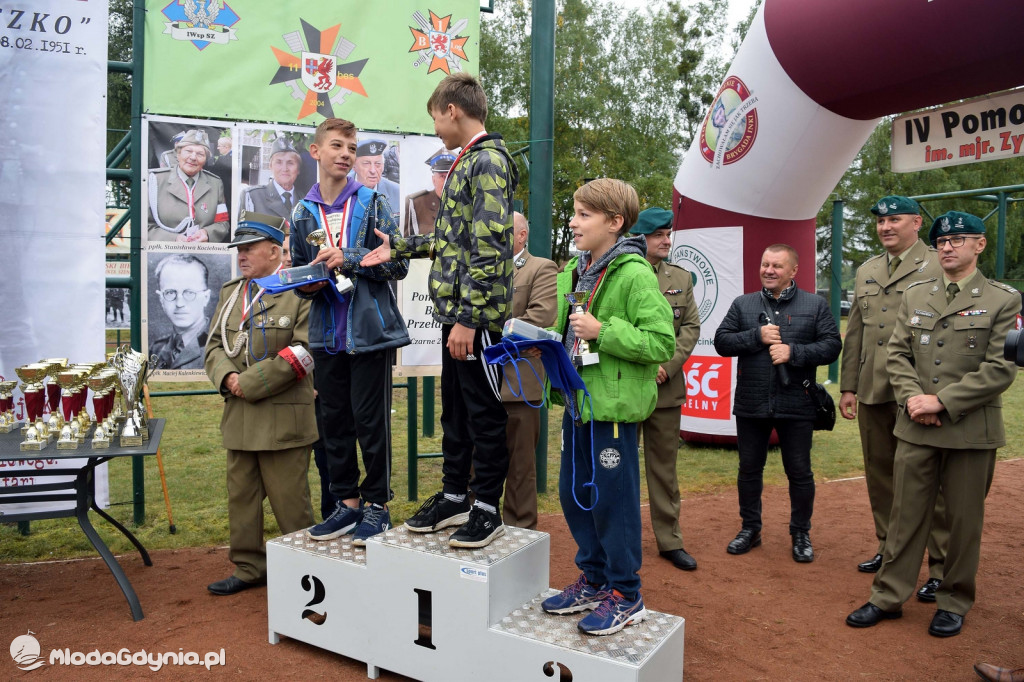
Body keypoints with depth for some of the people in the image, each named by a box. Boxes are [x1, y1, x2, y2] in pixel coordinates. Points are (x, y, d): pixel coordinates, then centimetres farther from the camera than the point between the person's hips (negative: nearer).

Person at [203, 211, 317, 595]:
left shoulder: (300, 291, -7)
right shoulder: (230, 292, 15)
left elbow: (303, 353, -15)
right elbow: (215, 344, 15)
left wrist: (249, 383, -15)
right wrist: (227, 377, -7)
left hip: (283, 418, -7)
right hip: (239, 419, 7)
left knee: (290, 500, 2)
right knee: (241, 496, 14)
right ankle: (249, 567, 29)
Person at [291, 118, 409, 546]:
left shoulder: (371, 202, -1)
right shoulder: (302, 213, 10)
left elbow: (397, 263, -6)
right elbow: (298, 273, 17)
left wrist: (349, 259, -16)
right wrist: (308, 284, -5)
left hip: (370, 331, -4)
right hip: (327, 333, 4)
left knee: (371, 421, 1)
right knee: (333, 421, 10)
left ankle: (377, 503, 17)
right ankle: (347, 502, 24)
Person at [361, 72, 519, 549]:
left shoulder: (488, 162, -13)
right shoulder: (468, 162, 18)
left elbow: (489, 247, -21)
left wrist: (468, 317, -23)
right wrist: (399, 248, 24)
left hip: (476, 315, -10)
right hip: (456, 312, 10)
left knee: (483, 412, 1)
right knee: (454, 407, 16)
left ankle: (487, 510, 14)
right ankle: (453, 498, 29)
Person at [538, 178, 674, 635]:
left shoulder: (635, 276, -14)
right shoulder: (573, 269, 10)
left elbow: (662, 342, -19)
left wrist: (603, 332, -24)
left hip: (613, 406, -8)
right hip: (576, 402, 8)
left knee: (612, 497, 2)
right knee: (573, 492, 15)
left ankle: (625, 594, 20)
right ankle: (594, 578, 33)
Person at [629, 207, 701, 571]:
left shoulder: (681, 278, 11)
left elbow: (691, 327, 6)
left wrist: (666, 366, -8)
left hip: (666, 387, 3)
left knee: (664, 466, 11)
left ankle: (670, 540, 22)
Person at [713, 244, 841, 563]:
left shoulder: (815, 305, 3)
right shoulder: (742, 304, 6)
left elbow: (832, 345, -4)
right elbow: (721, 342, -1)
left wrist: (793, 352, -17)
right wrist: (757, 336, -14)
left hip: (796, 405, -1)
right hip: (751, 404, 2)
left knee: (799, 471, 8)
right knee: (749, 468, 12)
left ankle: (801, 533, 26)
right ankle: (750, 528, 29)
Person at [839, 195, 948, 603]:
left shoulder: (938, 268, -3)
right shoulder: (866, 272, 14)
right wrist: (848, 385, 12)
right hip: (873, 393, 6)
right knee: (880, 475, 15)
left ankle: (940, 568, 13)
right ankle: (889, 549, 30)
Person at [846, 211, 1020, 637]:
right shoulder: (914, 297, 10)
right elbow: (897, 354, 8)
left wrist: (942, 402, -16)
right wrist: (911, 397, -9)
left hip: (971, 430, -3)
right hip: (916, 427, 3)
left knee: (964, 519, 9)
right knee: (906, 513, 9)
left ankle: (954, 602, 27)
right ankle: (888, 597, 20)